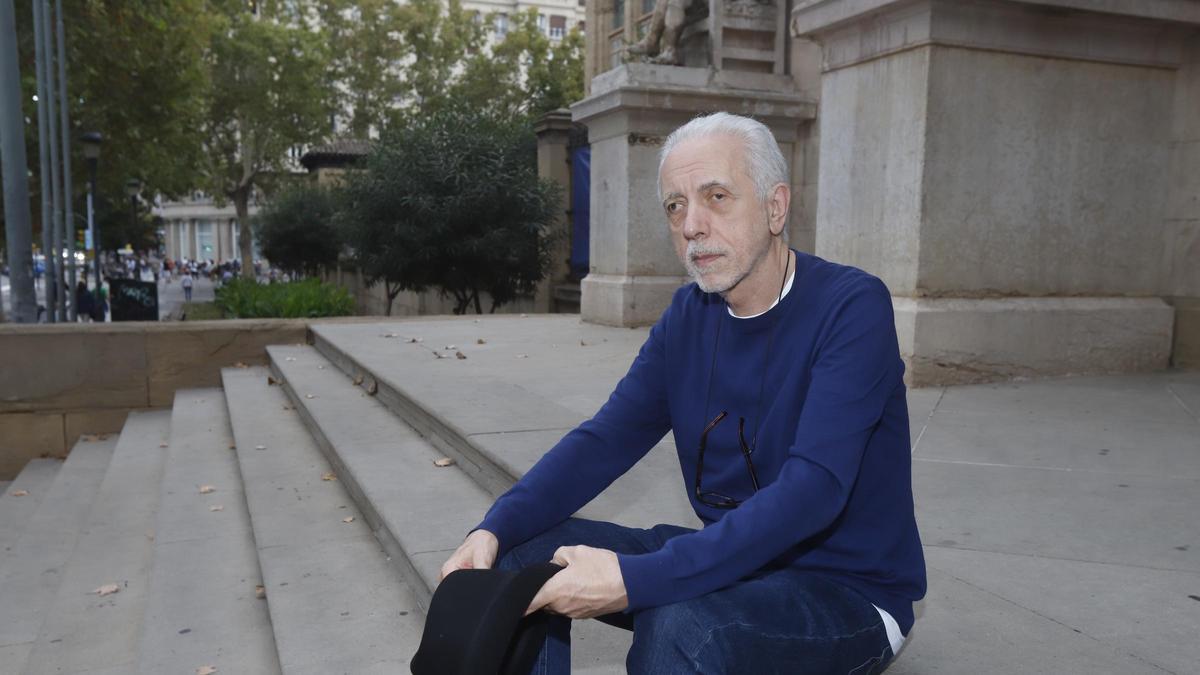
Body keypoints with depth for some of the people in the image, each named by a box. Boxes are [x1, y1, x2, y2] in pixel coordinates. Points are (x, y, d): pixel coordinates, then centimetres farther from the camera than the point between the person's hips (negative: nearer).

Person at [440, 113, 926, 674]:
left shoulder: (851, 307, -18)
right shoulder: (690, 314, 2)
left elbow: (811, 490, -28)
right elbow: (606, 439, -2)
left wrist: (634, 580, -36)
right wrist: (494, 530, -18)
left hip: (848, 587, -5)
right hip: (733, 559, 6)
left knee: (681, 625, -34)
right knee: (526, 554, -6)